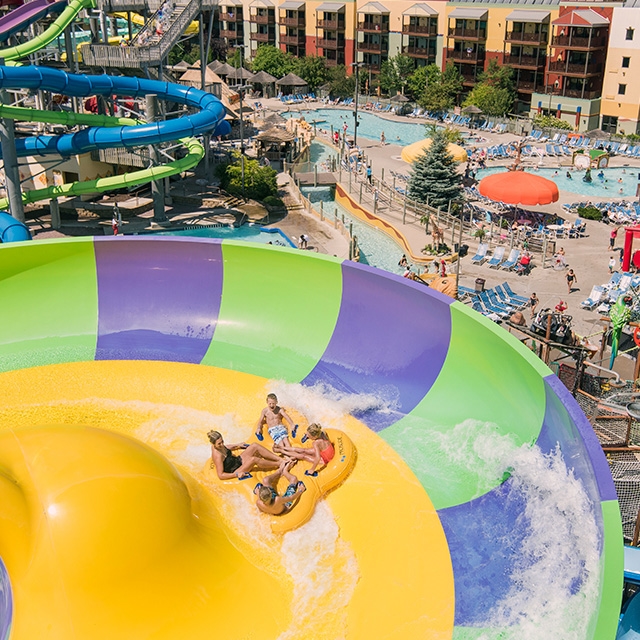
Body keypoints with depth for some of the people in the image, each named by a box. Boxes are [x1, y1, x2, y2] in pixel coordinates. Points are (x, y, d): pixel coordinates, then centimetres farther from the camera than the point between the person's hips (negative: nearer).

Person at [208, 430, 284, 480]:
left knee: (255, 446, -8)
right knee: (253, 459, -30)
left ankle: (280, 459, -5)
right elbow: (220, 475, -26)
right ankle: (278, 464, -11)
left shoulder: (218, 446, -7)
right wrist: (236, 475, -31)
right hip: (234, 471, -9)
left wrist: (237, 446, 24)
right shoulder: (217, 455, -30)